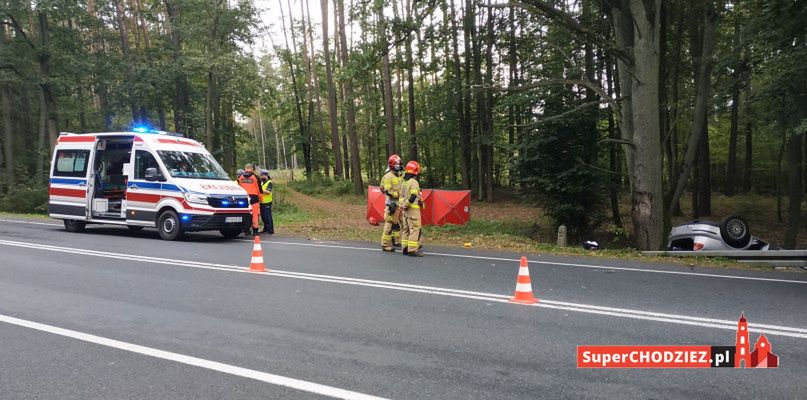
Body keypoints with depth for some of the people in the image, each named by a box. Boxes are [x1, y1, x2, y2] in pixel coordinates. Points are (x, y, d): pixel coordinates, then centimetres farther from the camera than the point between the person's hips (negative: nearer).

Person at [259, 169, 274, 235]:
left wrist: (261, 189, -21)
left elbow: (268, 192, -19)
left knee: (268, 216, -7)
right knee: (263, 216, 13)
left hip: (267, 202, -8)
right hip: (262, 202, 8)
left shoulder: (269, 183, -8)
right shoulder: (261, 182, 18)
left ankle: (270, 230, -3)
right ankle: (265, 229, 22)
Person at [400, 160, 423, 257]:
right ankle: (412, 250, -9)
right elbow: (413, 197, -21)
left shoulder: (404, 182, 13)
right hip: (413, 209, -9)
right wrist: (406, 205, -10)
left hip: (405, 209, 9)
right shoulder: (414, 182, -14)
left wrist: (403, 205, 15)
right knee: (415, 229, -7)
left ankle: (405, 248, 18)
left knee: (406, 229, 13)